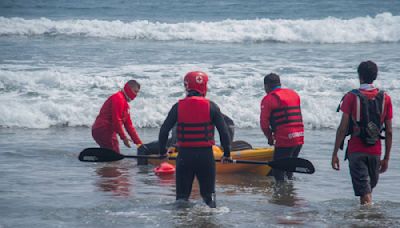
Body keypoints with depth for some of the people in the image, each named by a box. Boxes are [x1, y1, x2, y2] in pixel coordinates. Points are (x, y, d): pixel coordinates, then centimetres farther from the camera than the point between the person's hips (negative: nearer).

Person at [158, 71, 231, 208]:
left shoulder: (178, 107, -1)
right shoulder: (211, 106, -3)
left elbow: (164, 130, -1)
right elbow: (224, 131, -3)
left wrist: (162, 151, 13)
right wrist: (227, 153, 8)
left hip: (184, 155, 1)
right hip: (206, 155, 0)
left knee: (182, 193, 9)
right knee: (208, 193, 12)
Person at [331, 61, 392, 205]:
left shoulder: (351, 97, -7)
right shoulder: (385, 98, 2)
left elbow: (343, 128, -9)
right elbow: (389, 132, 4)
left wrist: (335, 153, -3)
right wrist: (386, 158, 11)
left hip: (356, 150, -3)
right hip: (375, 151, 3)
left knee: (364, 193, -4)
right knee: (370, 187, 23)